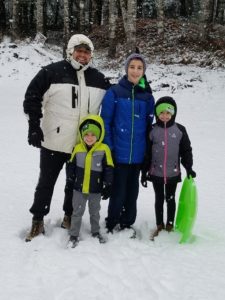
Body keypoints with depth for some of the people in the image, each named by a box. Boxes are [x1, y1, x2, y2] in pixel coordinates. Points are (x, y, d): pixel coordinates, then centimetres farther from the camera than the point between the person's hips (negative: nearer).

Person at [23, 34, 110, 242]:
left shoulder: (98, 79, 7)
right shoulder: (52, 72, -6)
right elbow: (32, 98, -6)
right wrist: (34, 127, -12)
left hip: (83, 144, 3)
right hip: (54, 141, -3)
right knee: (46, 182, 8)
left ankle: (69, 215, 32)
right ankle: (38, 219, 22)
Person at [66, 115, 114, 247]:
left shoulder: (104, 149, -12)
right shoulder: (78, 148, -6)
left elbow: (109, 169, -7)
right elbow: (71, 166, 6)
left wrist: (108, 186, -6)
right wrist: (70, 181, 7)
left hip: (96, 189, -1)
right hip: (79, 188, 1)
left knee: (95, 212, 18)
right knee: (77, 212, 9)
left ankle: (96, 232, 37)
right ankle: (74, 235, 22)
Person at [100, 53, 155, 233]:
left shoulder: (147, 96, 4)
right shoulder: (114, 92, -5)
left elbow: (149, 125, 9)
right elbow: (105, 122, -5)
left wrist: (148, 151, 7)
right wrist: (108, 148, -10)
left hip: (138, 155, 3)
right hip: (119, 153, -3)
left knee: (132, 190, 14)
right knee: (119, 191, 1)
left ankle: (127, 223, 31)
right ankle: (111, 224, 22)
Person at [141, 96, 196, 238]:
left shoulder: (180, 130, -4)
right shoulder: (152, 130, -4)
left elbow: (186, 150, 3)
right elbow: (147, 153, 0)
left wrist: (189, 168, -3)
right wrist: (144, 172, 0)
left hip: (173, 173, 0)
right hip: (156, 173, 0)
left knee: (170, 199, 13)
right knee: (159, 199, 12)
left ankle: (170, 225, 28)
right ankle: (159, 225, 27)